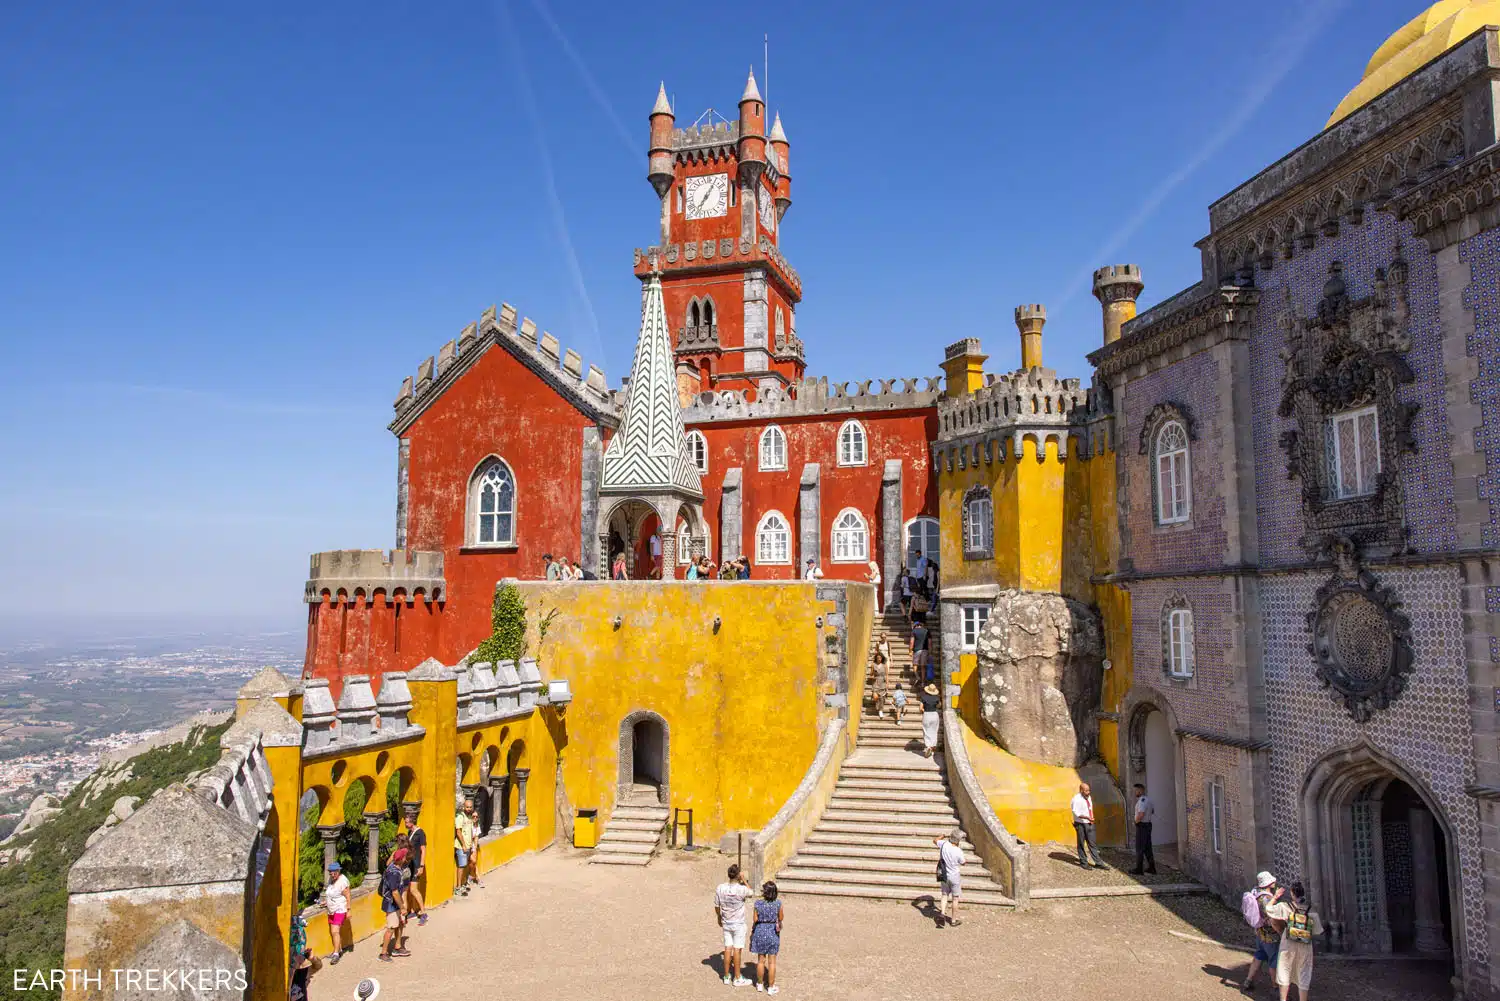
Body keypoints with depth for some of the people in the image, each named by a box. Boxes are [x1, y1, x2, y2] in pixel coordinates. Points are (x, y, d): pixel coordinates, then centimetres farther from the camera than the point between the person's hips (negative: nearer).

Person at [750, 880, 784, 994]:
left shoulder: (758, 903, -14)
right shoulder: (778, 904, -14)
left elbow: (755, 919, -7)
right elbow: (781, 919, -2)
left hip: (760, 932, 1)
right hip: (773, 933, -1)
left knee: (761, 960, 16)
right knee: (772, 962, 9)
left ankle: (759, 984, 29)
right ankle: (771, 987, 17)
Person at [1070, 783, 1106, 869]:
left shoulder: (1089, 797, 7)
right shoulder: (1077, 799, -17)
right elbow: (1076, 813, -20)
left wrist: (1091, 818, 8)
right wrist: (1087, 817, -26)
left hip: (1089, 823, 6)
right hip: (1081, 824, -6)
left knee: (1092, 843, 10)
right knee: (1081, 844, 6)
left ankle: (1098, 863, 13)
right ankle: (1083, 862, 17)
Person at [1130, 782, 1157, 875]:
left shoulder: (1142, 800, -20)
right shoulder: (1148, 799, 12)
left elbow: (1141, 814, -30)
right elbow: (1152, 811, 29)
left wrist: (1136, 821, -13)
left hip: (1141, 826, -10)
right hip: (1148, 825, 10)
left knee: (1140, 848, -4)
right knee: (1148, 848, 15)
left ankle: (1139, 869, -1)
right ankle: (1151, 868, 19)